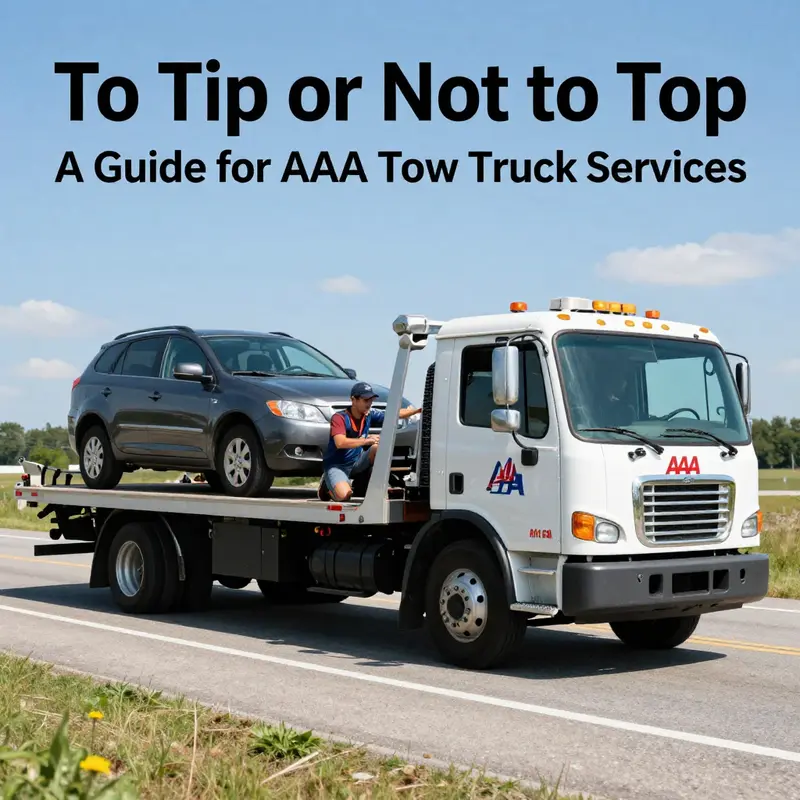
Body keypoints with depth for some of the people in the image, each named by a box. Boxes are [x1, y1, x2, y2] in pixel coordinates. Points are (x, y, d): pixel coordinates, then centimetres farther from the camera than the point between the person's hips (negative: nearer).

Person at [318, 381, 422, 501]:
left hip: (356, 462, 6)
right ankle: (327, 484, 6)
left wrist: (417, 410, -10)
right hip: (336, 465, -6)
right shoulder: (339, 418, -21)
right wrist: (366, 440, -38)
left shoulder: (370, 414, -4)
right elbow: (340, 443, -36)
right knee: (344, 496, -29)